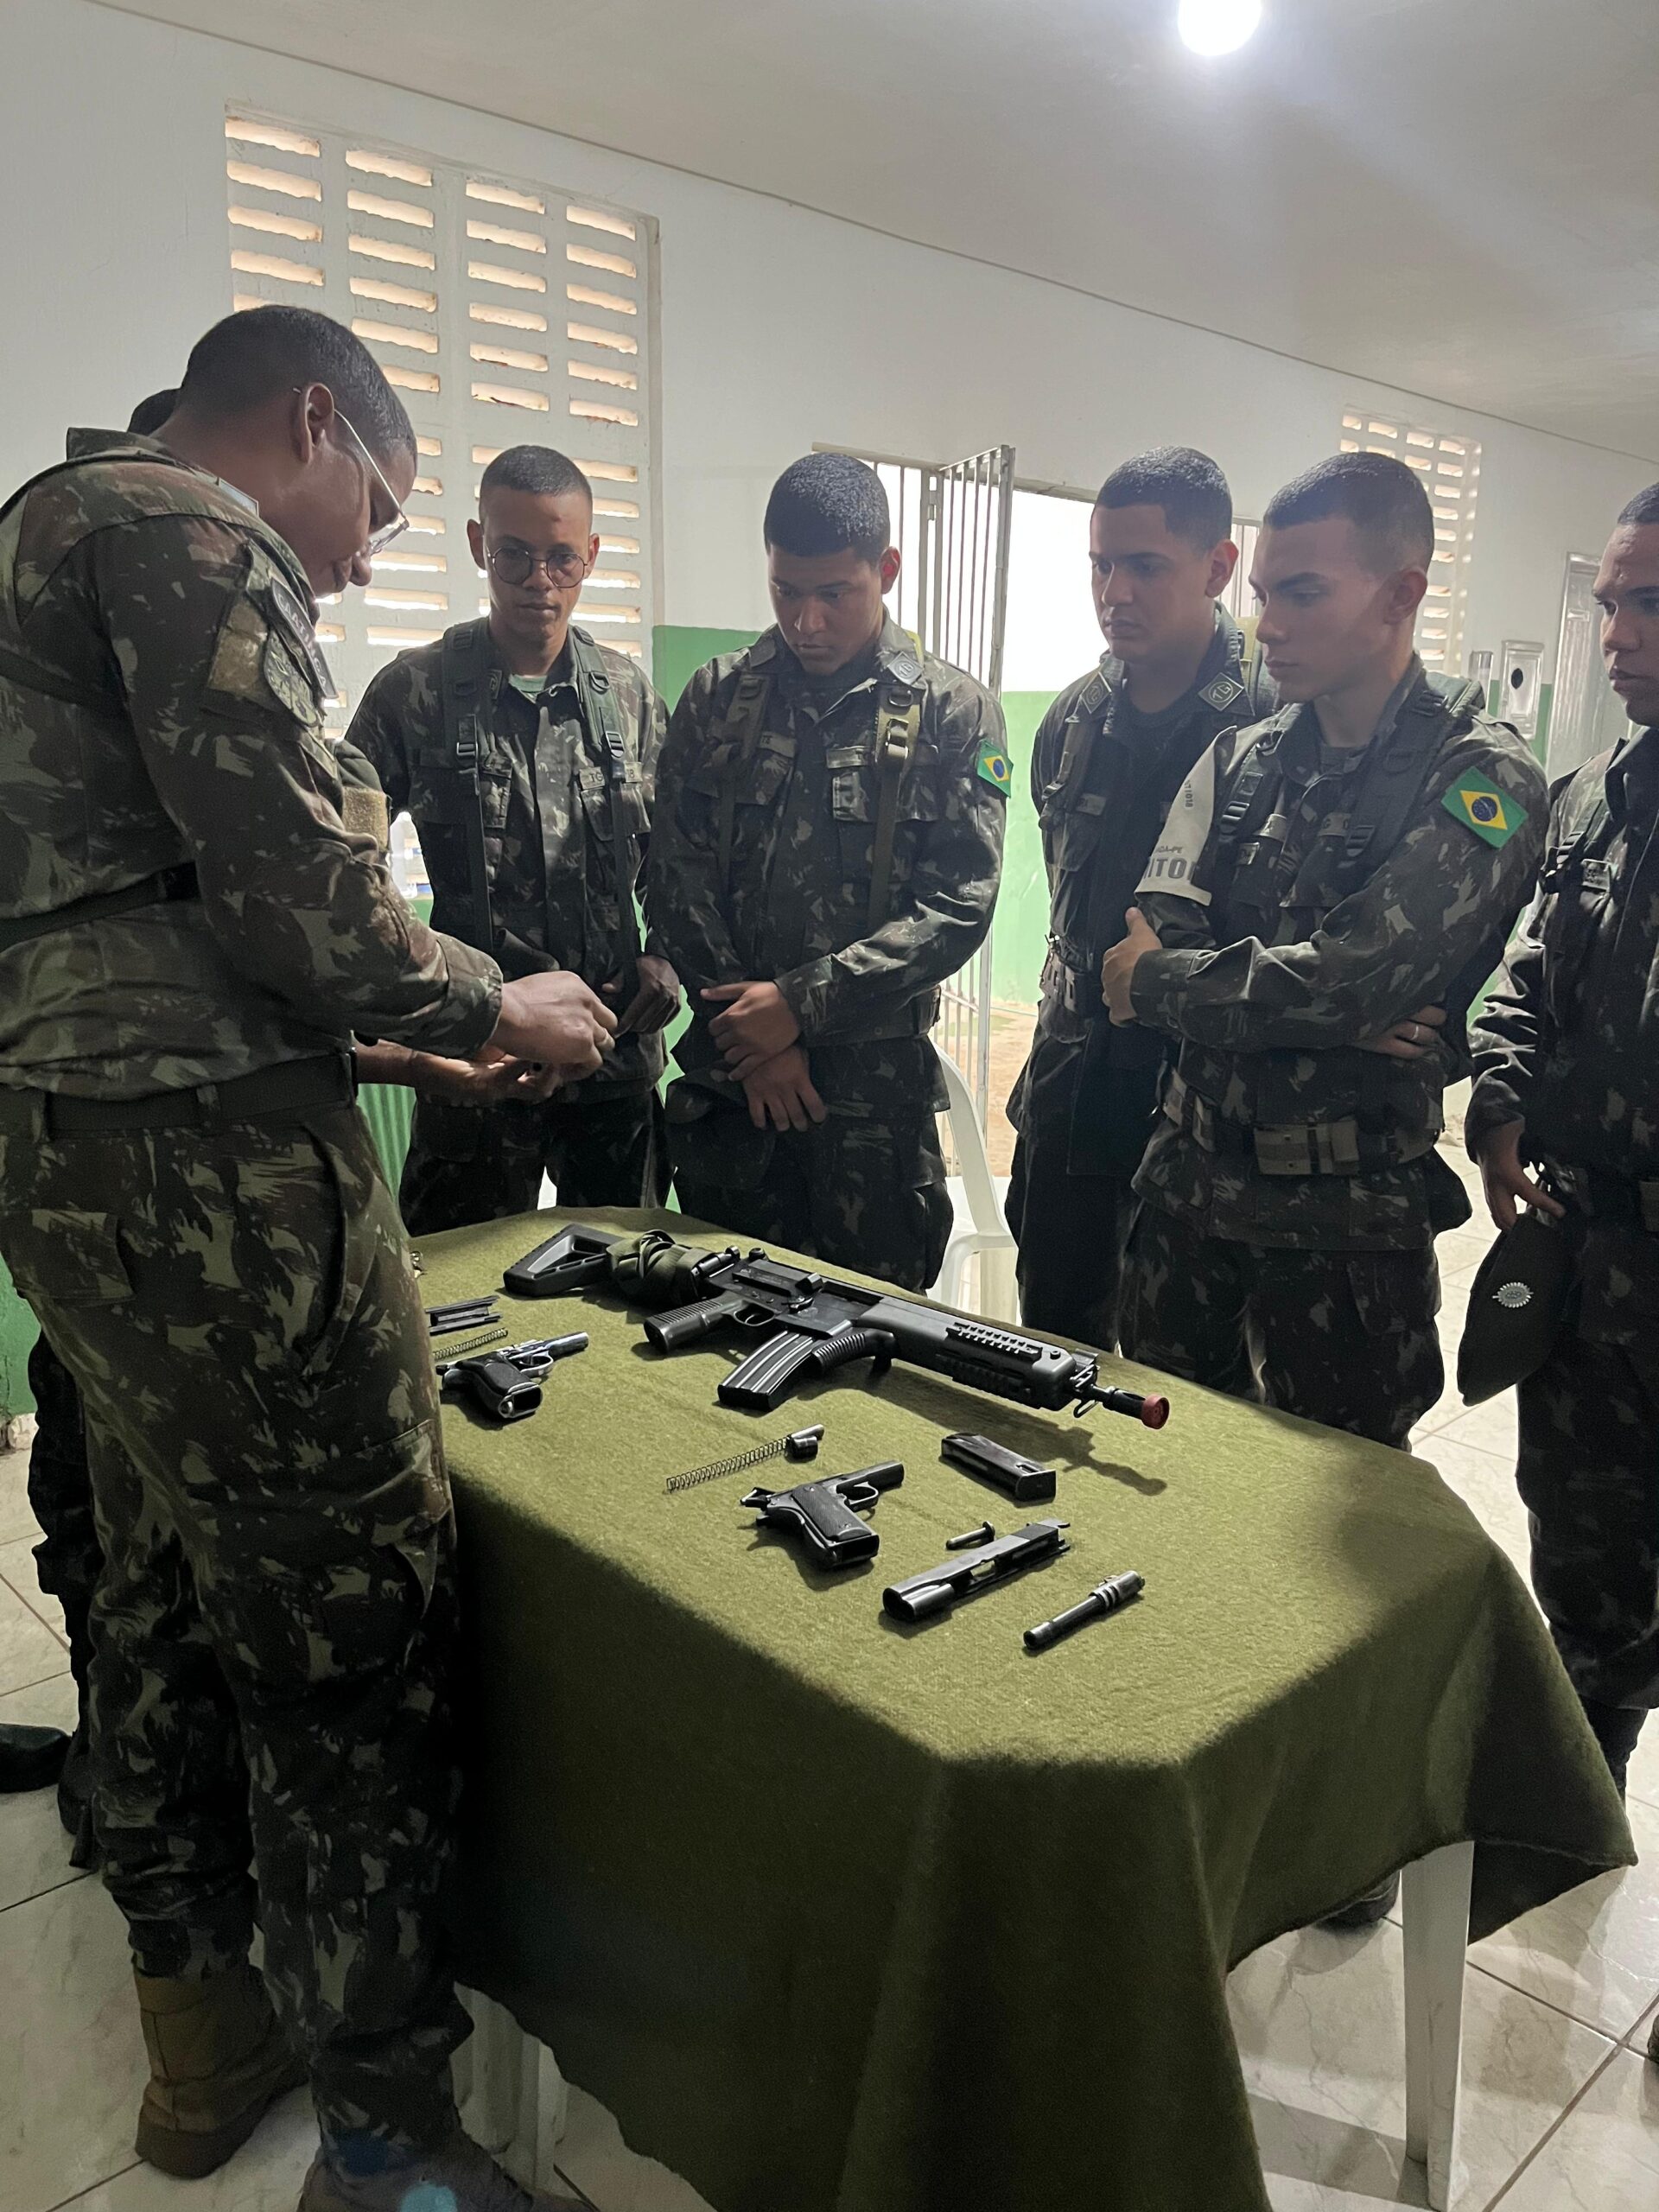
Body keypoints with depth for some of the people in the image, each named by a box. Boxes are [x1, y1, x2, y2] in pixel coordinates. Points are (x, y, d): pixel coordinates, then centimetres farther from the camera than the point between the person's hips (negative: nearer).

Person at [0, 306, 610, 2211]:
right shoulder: (189, 532, -7)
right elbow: (284, 883, -18)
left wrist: (381, 1029, 21)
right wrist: (487, 1008, -2)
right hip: (211, 1175, -11)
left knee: (166, 1603, 19)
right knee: (353, 1642, -1)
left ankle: (201, 2038, 38)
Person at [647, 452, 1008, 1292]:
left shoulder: (954, 712, -1)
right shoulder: (717, 697, 6)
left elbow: (958, 906, -8)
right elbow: (676, 876, 2)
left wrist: (798, 1003, -14)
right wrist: (751, 1034, -7)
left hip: (876, 1085, -2)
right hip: (729, 1076, 3)